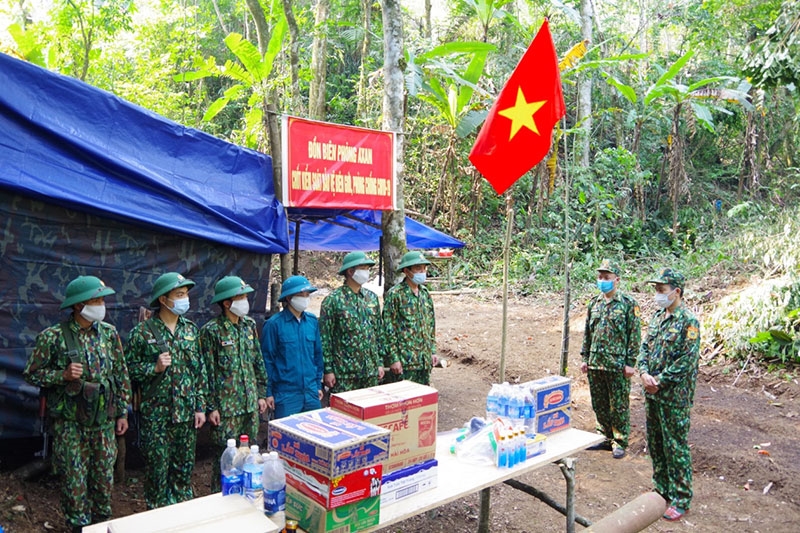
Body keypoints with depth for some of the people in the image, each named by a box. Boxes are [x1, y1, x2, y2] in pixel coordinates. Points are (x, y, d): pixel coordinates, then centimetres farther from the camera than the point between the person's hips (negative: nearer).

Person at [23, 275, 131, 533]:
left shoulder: (109, 333, 1)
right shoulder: (53, 337, -10)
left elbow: (121, 375, 7)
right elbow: (32, 374, -3)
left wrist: (123, 412, 7)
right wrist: (63, 375, -20)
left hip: (104, 421, 3)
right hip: (70, 423, -3)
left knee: (104, 477, 13)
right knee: (74, 480, 4)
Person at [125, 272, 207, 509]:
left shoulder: (190, 329, 6)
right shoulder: (142, 332, -7)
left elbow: (199, 370, 8)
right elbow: (130, 369, -3)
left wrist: (200, 406, 4)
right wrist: (155, 368, -19)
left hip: (186, 412, 4)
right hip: (157, 413, -4)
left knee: (184, 467, 14)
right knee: (158, 470, 5)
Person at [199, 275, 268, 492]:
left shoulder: (249, 324, 6)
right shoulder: (211, 330, -10)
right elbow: (207, 372, -10)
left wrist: (261, 393, 11)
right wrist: (211, 407, -11)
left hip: (250, 403, 6)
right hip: (226, 406, -5)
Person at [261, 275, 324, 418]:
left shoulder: (312, 321, 4)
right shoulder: (274, 324, -10)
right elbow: (267, 359, -6)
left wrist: (319, 384, 12)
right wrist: (268, 392, -4)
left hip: (311, 393, 5)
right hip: (286, 394, -4)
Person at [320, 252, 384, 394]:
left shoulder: (372, 297, 8)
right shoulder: (333, 300, -8)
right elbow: (324, 338, -8)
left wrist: (380, 362, 11)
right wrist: (328, 370, -10)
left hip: (371, 371, 5)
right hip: (344, 373, -5)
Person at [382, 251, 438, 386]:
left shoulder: (425, 293, 11)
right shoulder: (394, 294, -10)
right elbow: (389, 329, -11)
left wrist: (433, 351, 14)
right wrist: (393, 358, -14)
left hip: (425, 360, 7)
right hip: (404, 361, -6)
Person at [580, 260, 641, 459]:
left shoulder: (628, 304, -7)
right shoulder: (594, 303, 10)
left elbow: (634, 334, -8)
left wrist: (630, 362, -12)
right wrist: (584, 357, 12)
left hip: (617, 365, -6)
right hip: (595, 363, 6)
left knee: (619, 405, 5)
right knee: (599, 404, 14)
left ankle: (619, 442, 17)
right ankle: (606, 437, 29)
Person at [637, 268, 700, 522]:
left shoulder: (688, 321, -15)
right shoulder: (658, 316, 9)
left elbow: (687, 360, -19)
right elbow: (645, 346, 11)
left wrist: (659, 381, -16)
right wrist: (644, 373, -5)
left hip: (674, 396, -8)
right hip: (652, 394, 8)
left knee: (675, 446, 1)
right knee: (655, 443, 17)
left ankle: (680, 500, 14)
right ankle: (661, 488, 32)